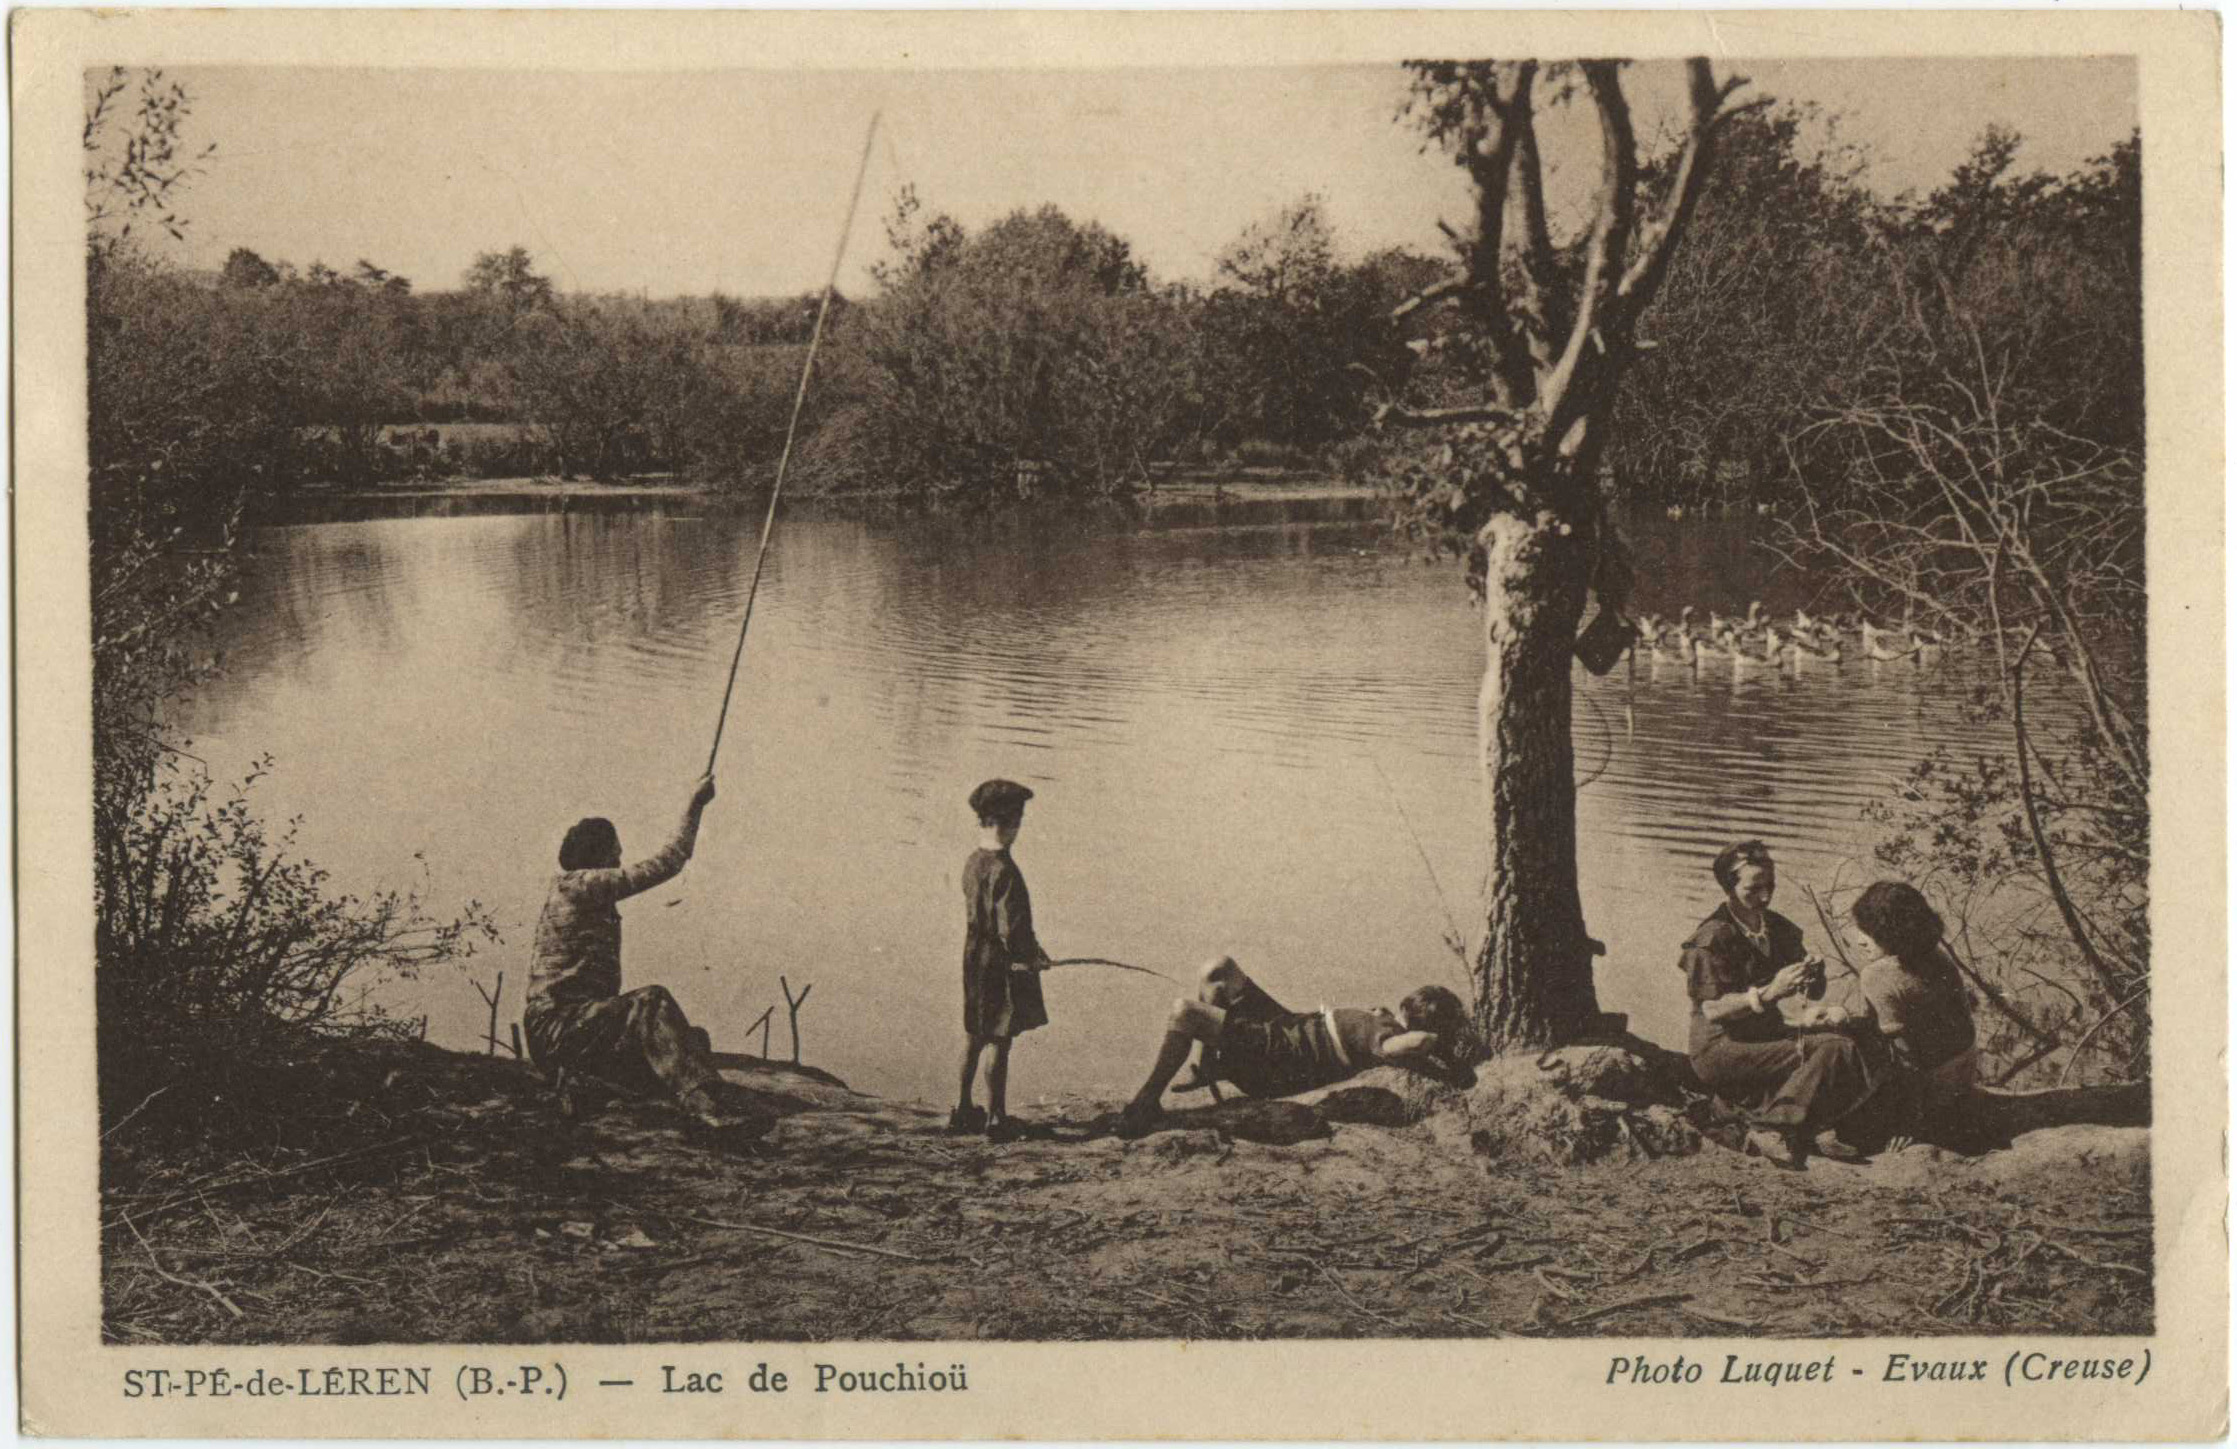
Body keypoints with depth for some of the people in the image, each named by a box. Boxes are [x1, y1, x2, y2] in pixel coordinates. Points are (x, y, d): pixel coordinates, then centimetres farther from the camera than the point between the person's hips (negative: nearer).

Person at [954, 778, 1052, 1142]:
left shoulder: (972, 863, 4)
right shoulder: (1004, 870, -23)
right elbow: (1010, 929, -25)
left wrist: (1032, 949, 17)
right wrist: (1030, 960, -7)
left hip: (974, 959, 9)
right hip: (1001, 965, -9)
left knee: (974, 1034, 18)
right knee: (999, 1041, 1)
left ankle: (962, 1110, 26)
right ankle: (995, 1119, 8)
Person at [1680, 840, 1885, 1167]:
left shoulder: (1777, 928, 11)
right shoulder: (1713, 937, -12)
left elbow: (1814, 993, 12)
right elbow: (1712, 1010, -19)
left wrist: (1814, 976, -12)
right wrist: (1768, 993, -29)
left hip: (1767, 1036, 8)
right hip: (1720, 1051, -8)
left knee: (1857, 1042, -11)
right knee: (1831, 1049, -24)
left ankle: (1825, 1126, -14)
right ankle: (1770, 1131, -21)